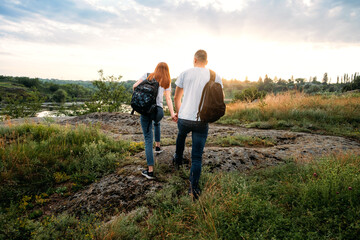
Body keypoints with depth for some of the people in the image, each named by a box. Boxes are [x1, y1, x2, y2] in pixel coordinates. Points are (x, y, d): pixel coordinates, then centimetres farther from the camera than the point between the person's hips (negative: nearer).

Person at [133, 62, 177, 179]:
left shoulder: (148, 75, 11)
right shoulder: (167, 82, 13)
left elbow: (135, 86, 4)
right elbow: (168, 99, 2)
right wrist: (172, 114, -4)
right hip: (158, 110, 2)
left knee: (148, 139, 1)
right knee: (157, 123, 39)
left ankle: (150, 171, 0)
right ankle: (158, 146, 46)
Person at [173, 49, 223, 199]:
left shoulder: (185, 74, 1)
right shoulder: (215, 77, 2)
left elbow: (176, 98, 9)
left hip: (184, 118, 1)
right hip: (203, 122, -1)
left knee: (181, 136, 35)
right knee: (197, 157, 7)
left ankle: (178, 160, 55)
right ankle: (194, 188, 7)